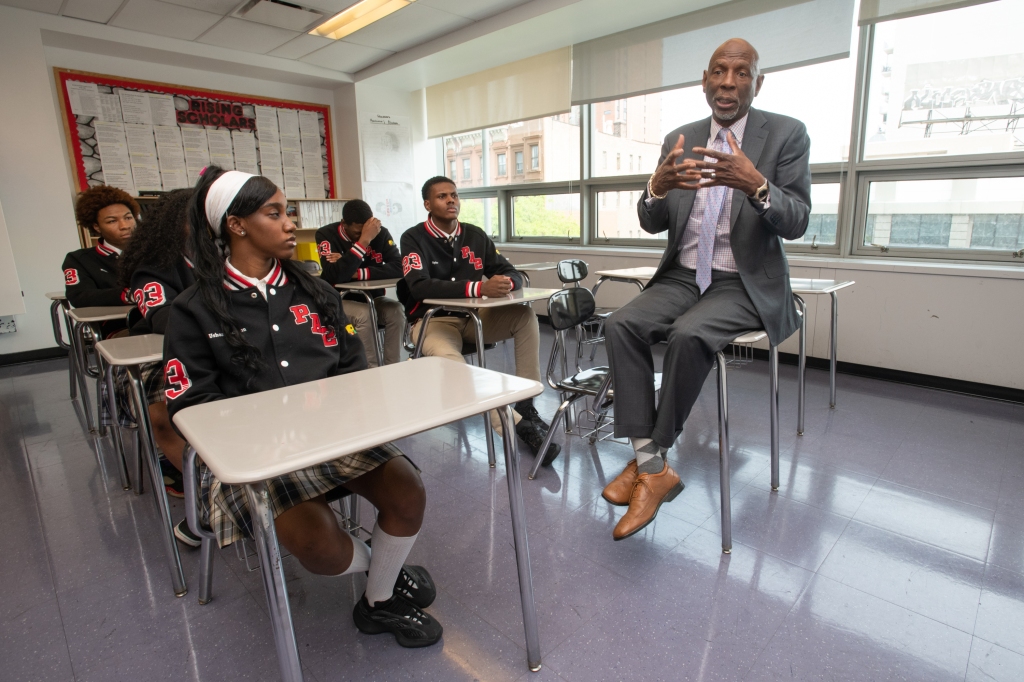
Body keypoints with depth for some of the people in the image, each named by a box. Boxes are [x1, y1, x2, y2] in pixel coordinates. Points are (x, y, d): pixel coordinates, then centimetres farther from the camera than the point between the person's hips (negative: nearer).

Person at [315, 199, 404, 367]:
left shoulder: (381, 233, -7)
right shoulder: (326, 235, -14)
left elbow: (398, 268, -20)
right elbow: (335, 276, -30)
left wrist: (356, 272, -27)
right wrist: (363, 241, -34)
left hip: (371, 298, 3)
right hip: (339, 300, -3)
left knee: (396, 309, -26)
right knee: (365, 314, -32)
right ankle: (371, 369, -18)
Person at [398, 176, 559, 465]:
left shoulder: (475, 235, 6)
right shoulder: (414, 238, -8)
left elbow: (513, 273, 4)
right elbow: (419, 286, -25)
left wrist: (506, 283, -24)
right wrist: (478, 288, -36)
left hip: (473, 317, 5)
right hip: (433, 320, -5)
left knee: (525, 316, -17)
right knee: (445, 358, -36)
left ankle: (525, 405, -15)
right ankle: (519, 425, -37)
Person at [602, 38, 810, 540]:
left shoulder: (787, 134, -1)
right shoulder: (679, 139, 9)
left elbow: (796, 222, -9)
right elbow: (652, 223, 5)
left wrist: (756, 185, -29)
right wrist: (658, 188, -19)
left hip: (746, 284, -3)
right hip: (683, 276, 4)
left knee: (689, 335, -33)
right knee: (621, 325, -24)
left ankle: (650, 460, -14)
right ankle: (651, 467, -20)